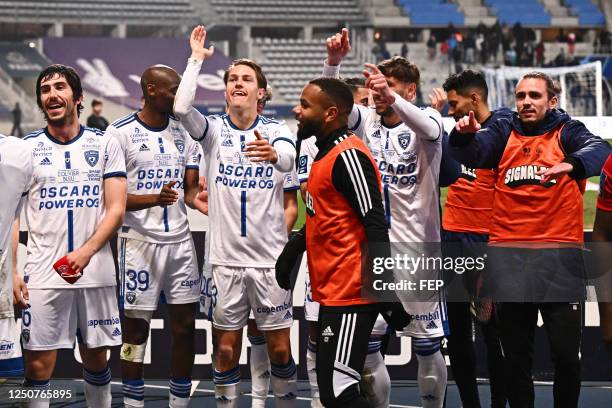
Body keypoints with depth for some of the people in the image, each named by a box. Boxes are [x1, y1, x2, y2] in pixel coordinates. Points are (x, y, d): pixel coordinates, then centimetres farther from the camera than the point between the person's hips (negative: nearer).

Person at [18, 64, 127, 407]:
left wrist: (86, 251, -15)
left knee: (97, 359, 9)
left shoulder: (105, 145, 6)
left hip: (96, 272, 1)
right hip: (42, 274, 0)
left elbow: (116, 210, 0)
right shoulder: (26, 147, 6)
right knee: (38, 364, -4)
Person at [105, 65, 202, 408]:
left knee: (185, 325, 5)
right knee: (136, 327, 1)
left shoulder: (184, 132, 9)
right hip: (140, 241, -5)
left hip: (181, 239, 5)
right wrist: (154, 199, -25)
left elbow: (191, 187, 12)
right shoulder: (120, 132, -7)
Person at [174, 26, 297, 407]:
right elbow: (181, 107, -20)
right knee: (227, 347, 7)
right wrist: (197, 59, -11)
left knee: (279, 346, 4)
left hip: (270, 256, -1)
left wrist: (274, 155, -49)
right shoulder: (215, 129, 1)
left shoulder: (275, 131, -2)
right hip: (226, 256, 1)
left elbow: (289, 158, -25)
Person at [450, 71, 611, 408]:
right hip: (508, 255, 2)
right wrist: (465, 135, -28)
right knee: (515, 353, 8)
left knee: (566, 352, -2)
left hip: (559, 254, -2)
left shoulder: (567, 131, 4)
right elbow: (471, 153, -5)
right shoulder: (504, 133, 11)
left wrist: (570, 164, -38)